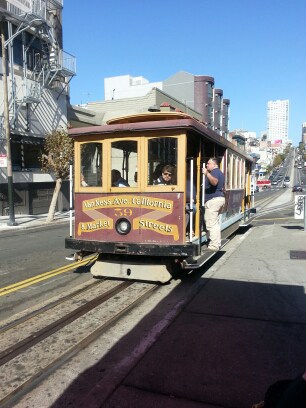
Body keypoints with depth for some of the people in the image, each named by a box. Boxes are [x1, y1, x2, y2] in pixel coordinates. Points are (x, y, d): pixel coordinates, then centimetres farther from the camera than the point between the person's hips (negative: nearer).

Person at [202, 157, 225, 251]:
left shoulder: (214, 171, -10)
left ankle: (214, 246, -10)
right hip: (220, 198, 11)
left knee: (211, 224, -10)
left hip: (213, 200, -11)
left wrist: (207, 174, -39)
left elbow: (214, 182, -31)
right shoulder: (220, 172, 22)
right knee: (215, 223, 16)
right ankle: (217, 243, 21)